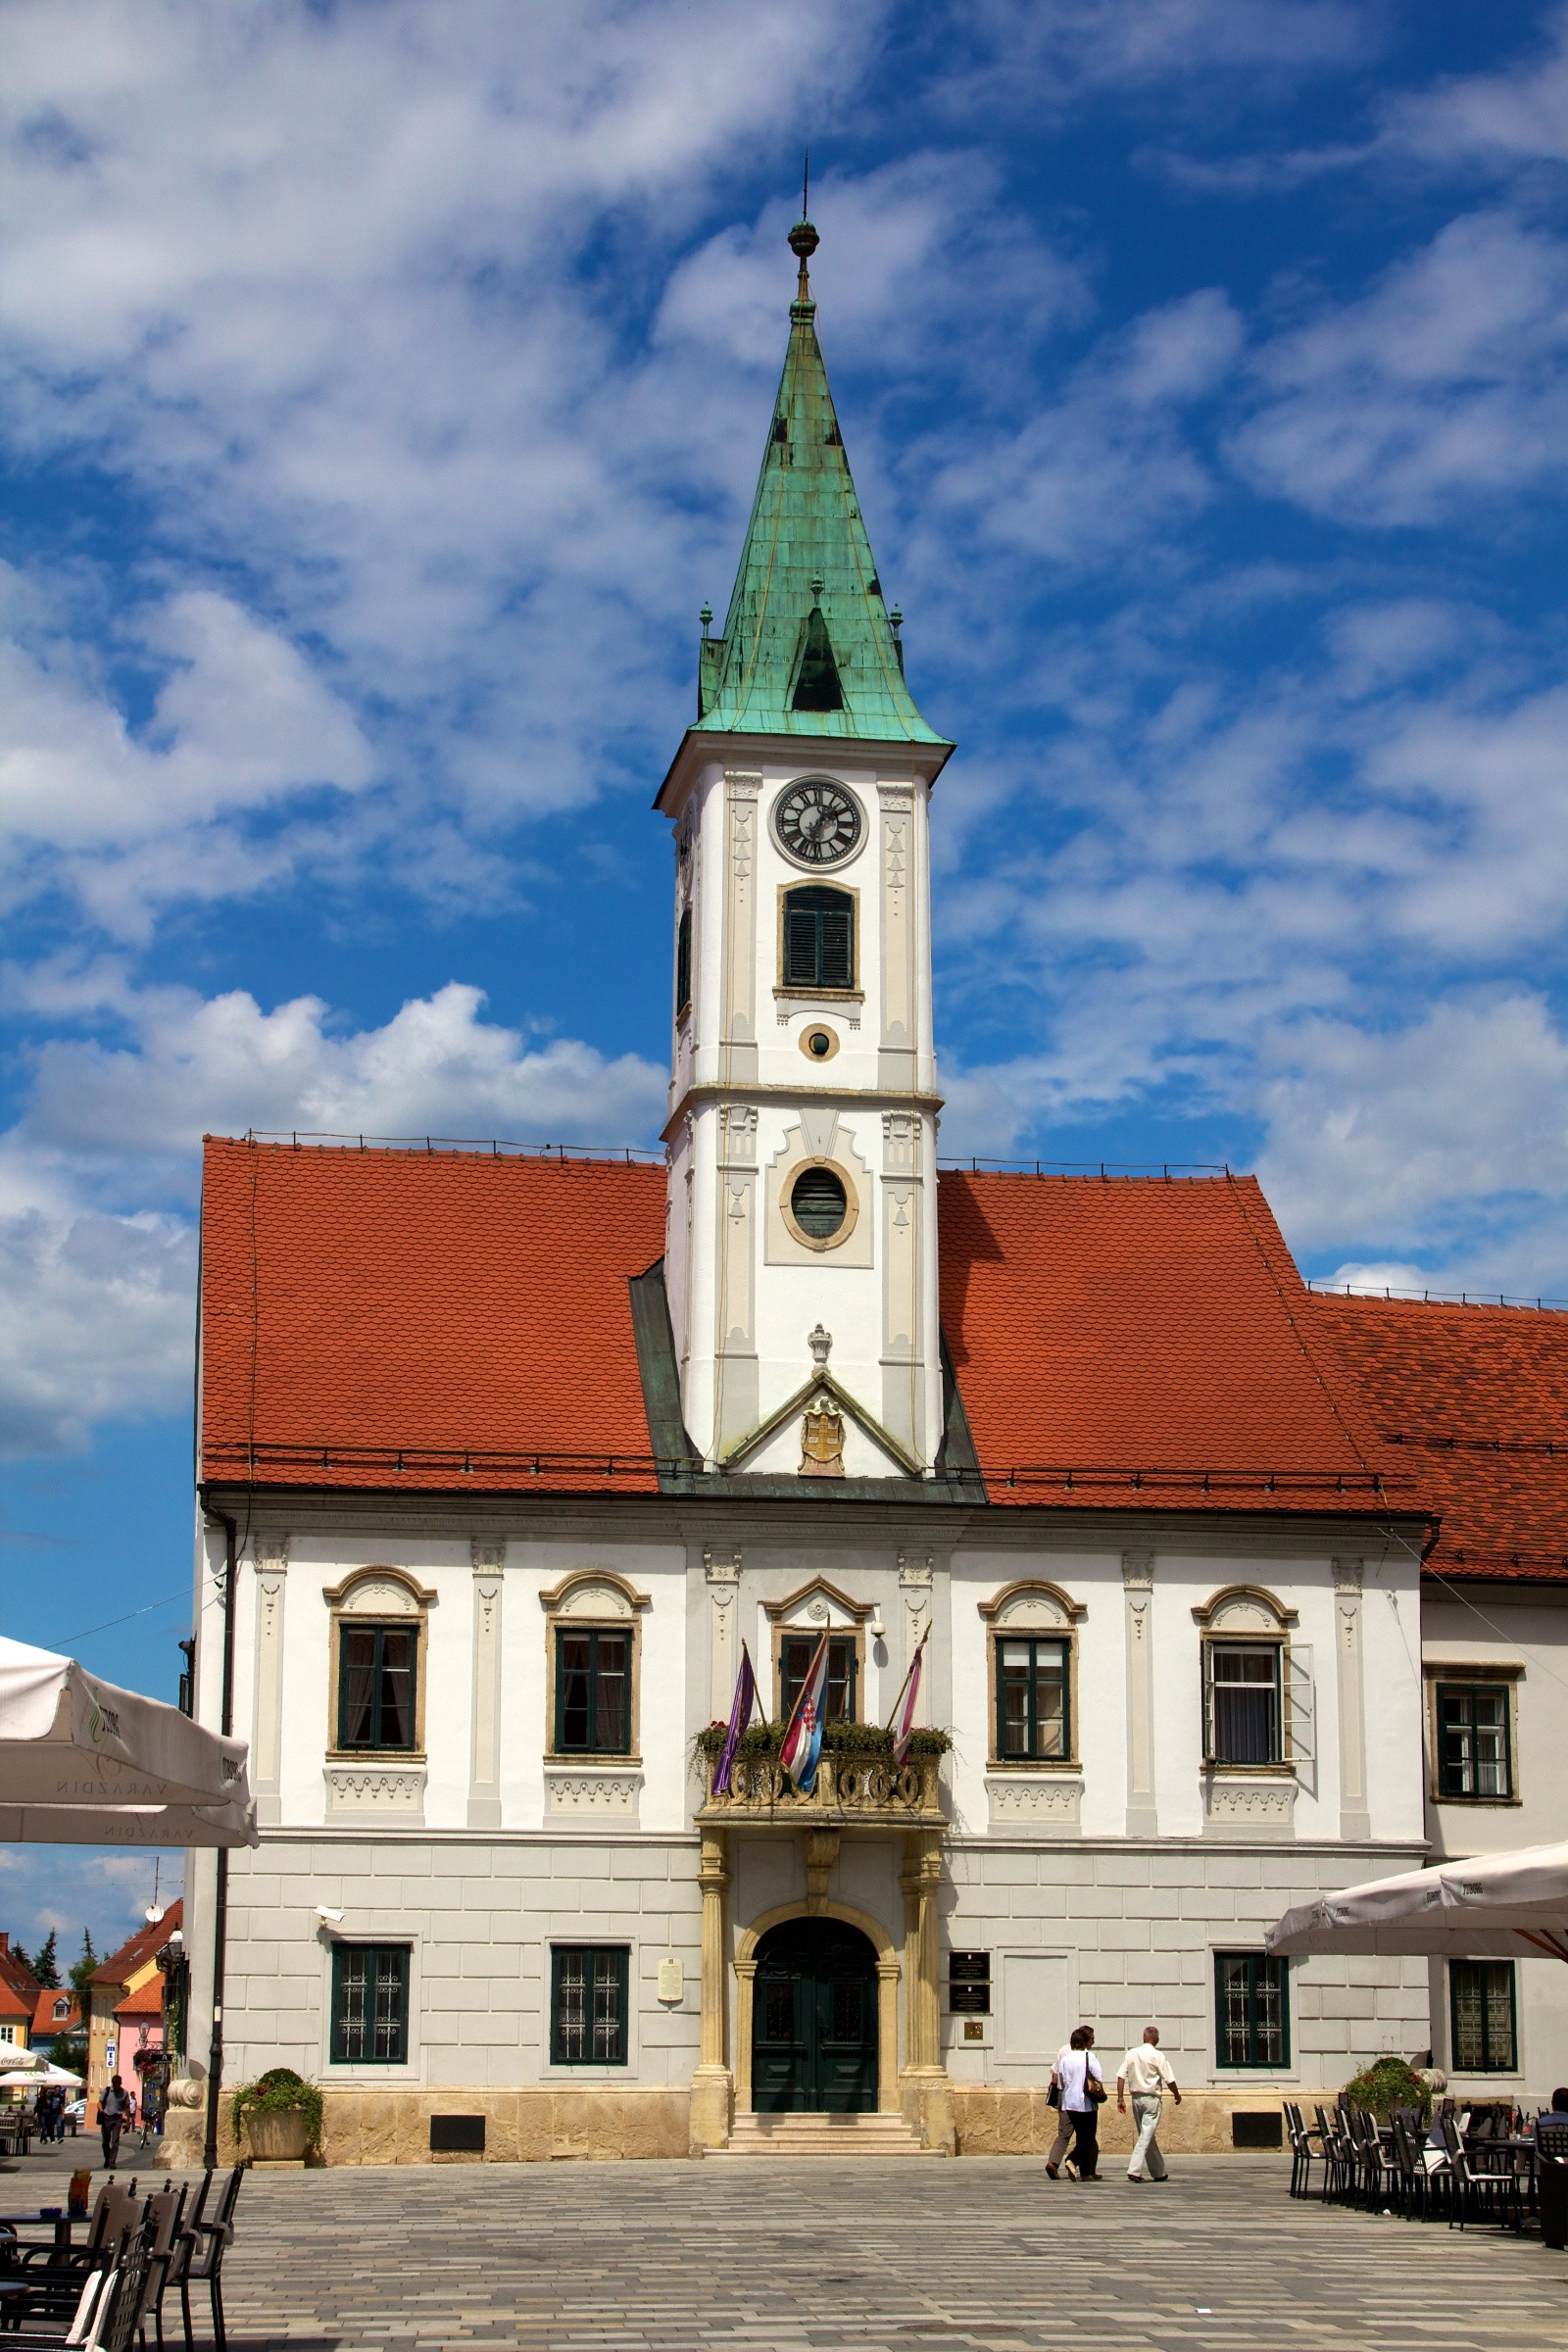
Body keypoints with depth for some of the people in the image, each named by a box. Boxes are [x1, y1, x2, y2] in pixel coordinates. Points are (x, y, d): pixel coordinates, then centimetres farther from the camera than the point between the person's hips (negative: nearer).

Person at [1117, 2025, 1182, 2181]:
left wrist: (1120, 2098, 4)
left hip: (1136, 2098, 5)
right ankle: (1134, 2171, -16)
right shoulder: (1158, 2056, -10)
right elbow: (1169, 2080, -9)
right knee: (1146, 2136, -5)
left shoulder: (1131, 2054, 3)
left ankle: (1158, 2172, 23)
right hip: (1152, 2098, -5)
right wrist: (1177, 2095, 9)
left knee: (1147, 2135, 14)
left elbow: (1121, 2076, 0)